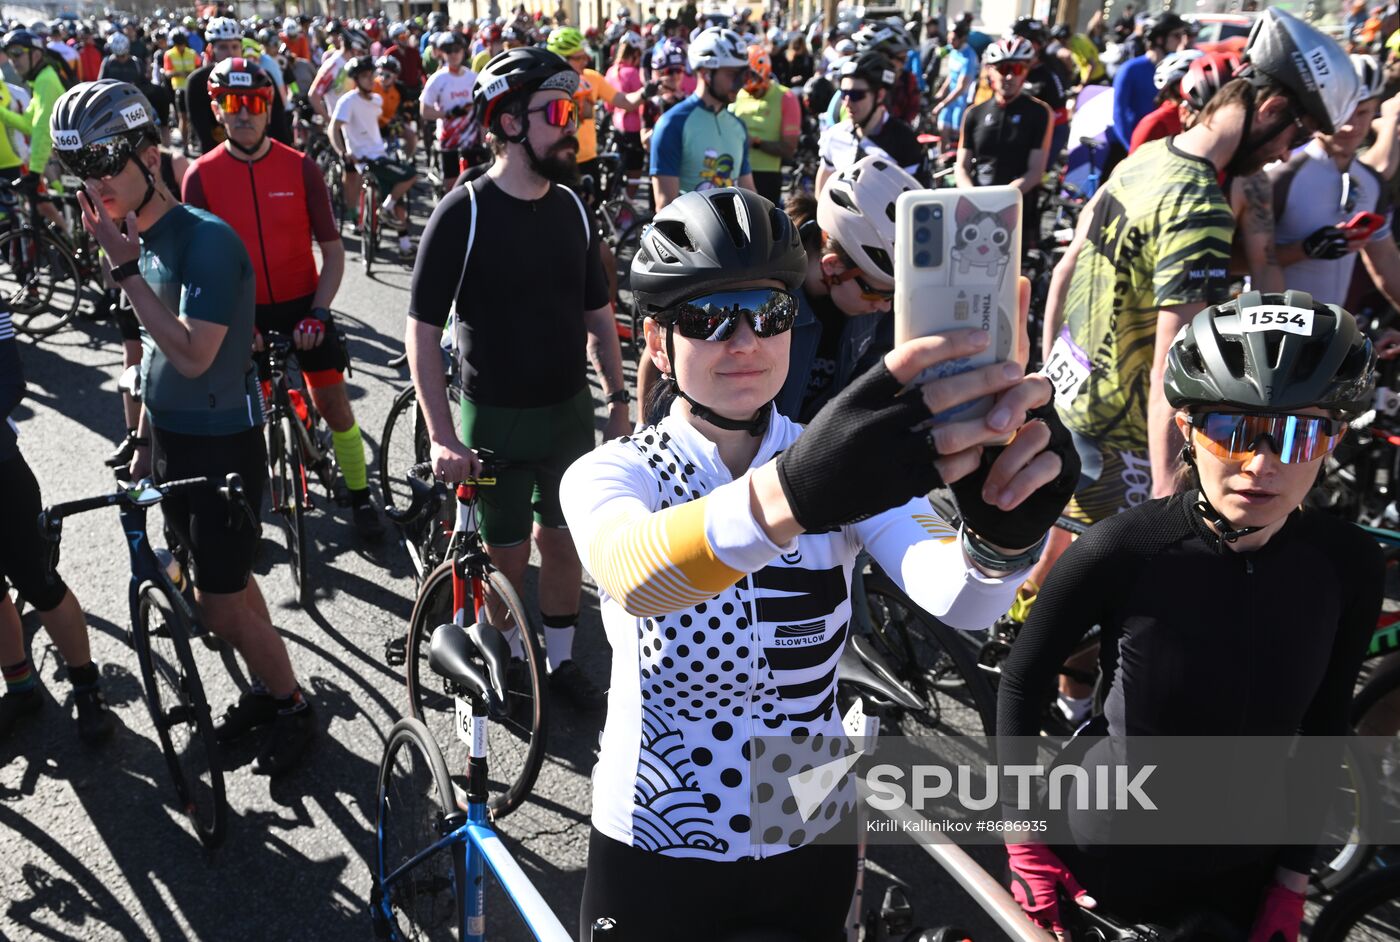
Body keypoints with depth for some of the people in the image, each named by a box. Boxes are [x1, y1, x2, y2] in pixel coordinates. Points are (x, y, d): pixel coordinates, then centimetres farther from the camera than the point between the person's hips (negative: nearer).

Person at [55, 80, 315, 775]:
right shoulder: (138, 240, 6)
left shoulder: (206, 239, -20)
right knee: (228, 579, 18)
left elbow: (193, 354, -28)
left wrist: (125, 269, -25)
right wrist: (146, 443, 18)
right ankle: (267, 690, 34)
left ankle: (293, 705, 17)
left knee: (220, 604, -3)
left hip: (224, 443, -8)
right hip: (170, 439, 8)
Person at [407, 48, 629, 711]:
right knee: (506, 557, 9)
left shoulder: (572, 207, 2)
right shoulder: (464, 213, -14)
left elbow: (597, 314, 11)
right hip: (496, 417, -4)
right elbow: (423, 331, -14)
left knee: (562, 541, 15)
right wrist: (442, 437, -19)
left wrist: (618, 398, 6)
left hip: (571, 410, 5)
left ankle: (560, 659, 33)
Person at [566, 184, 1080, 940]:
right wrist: (791, 493, -59)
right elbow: (635, 580, -40)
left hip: (814, 846, 2)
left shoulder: (852, 469, -10)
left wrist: (1003, 534, -51)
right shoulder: (610, 475, -16)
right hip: (654, 851, -1)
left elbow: (957, 599, -28)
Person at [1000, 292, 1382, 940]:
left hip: (1241, 880, 3)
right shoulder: (1121, 551, -25)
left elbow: (1324, 724, 0)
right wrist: (1025, 837, -9)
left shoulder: (1348, 566, -14)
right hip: (1102, 867, -3)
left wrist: (1293, 881, 3)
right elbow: (1020, 682, -11)